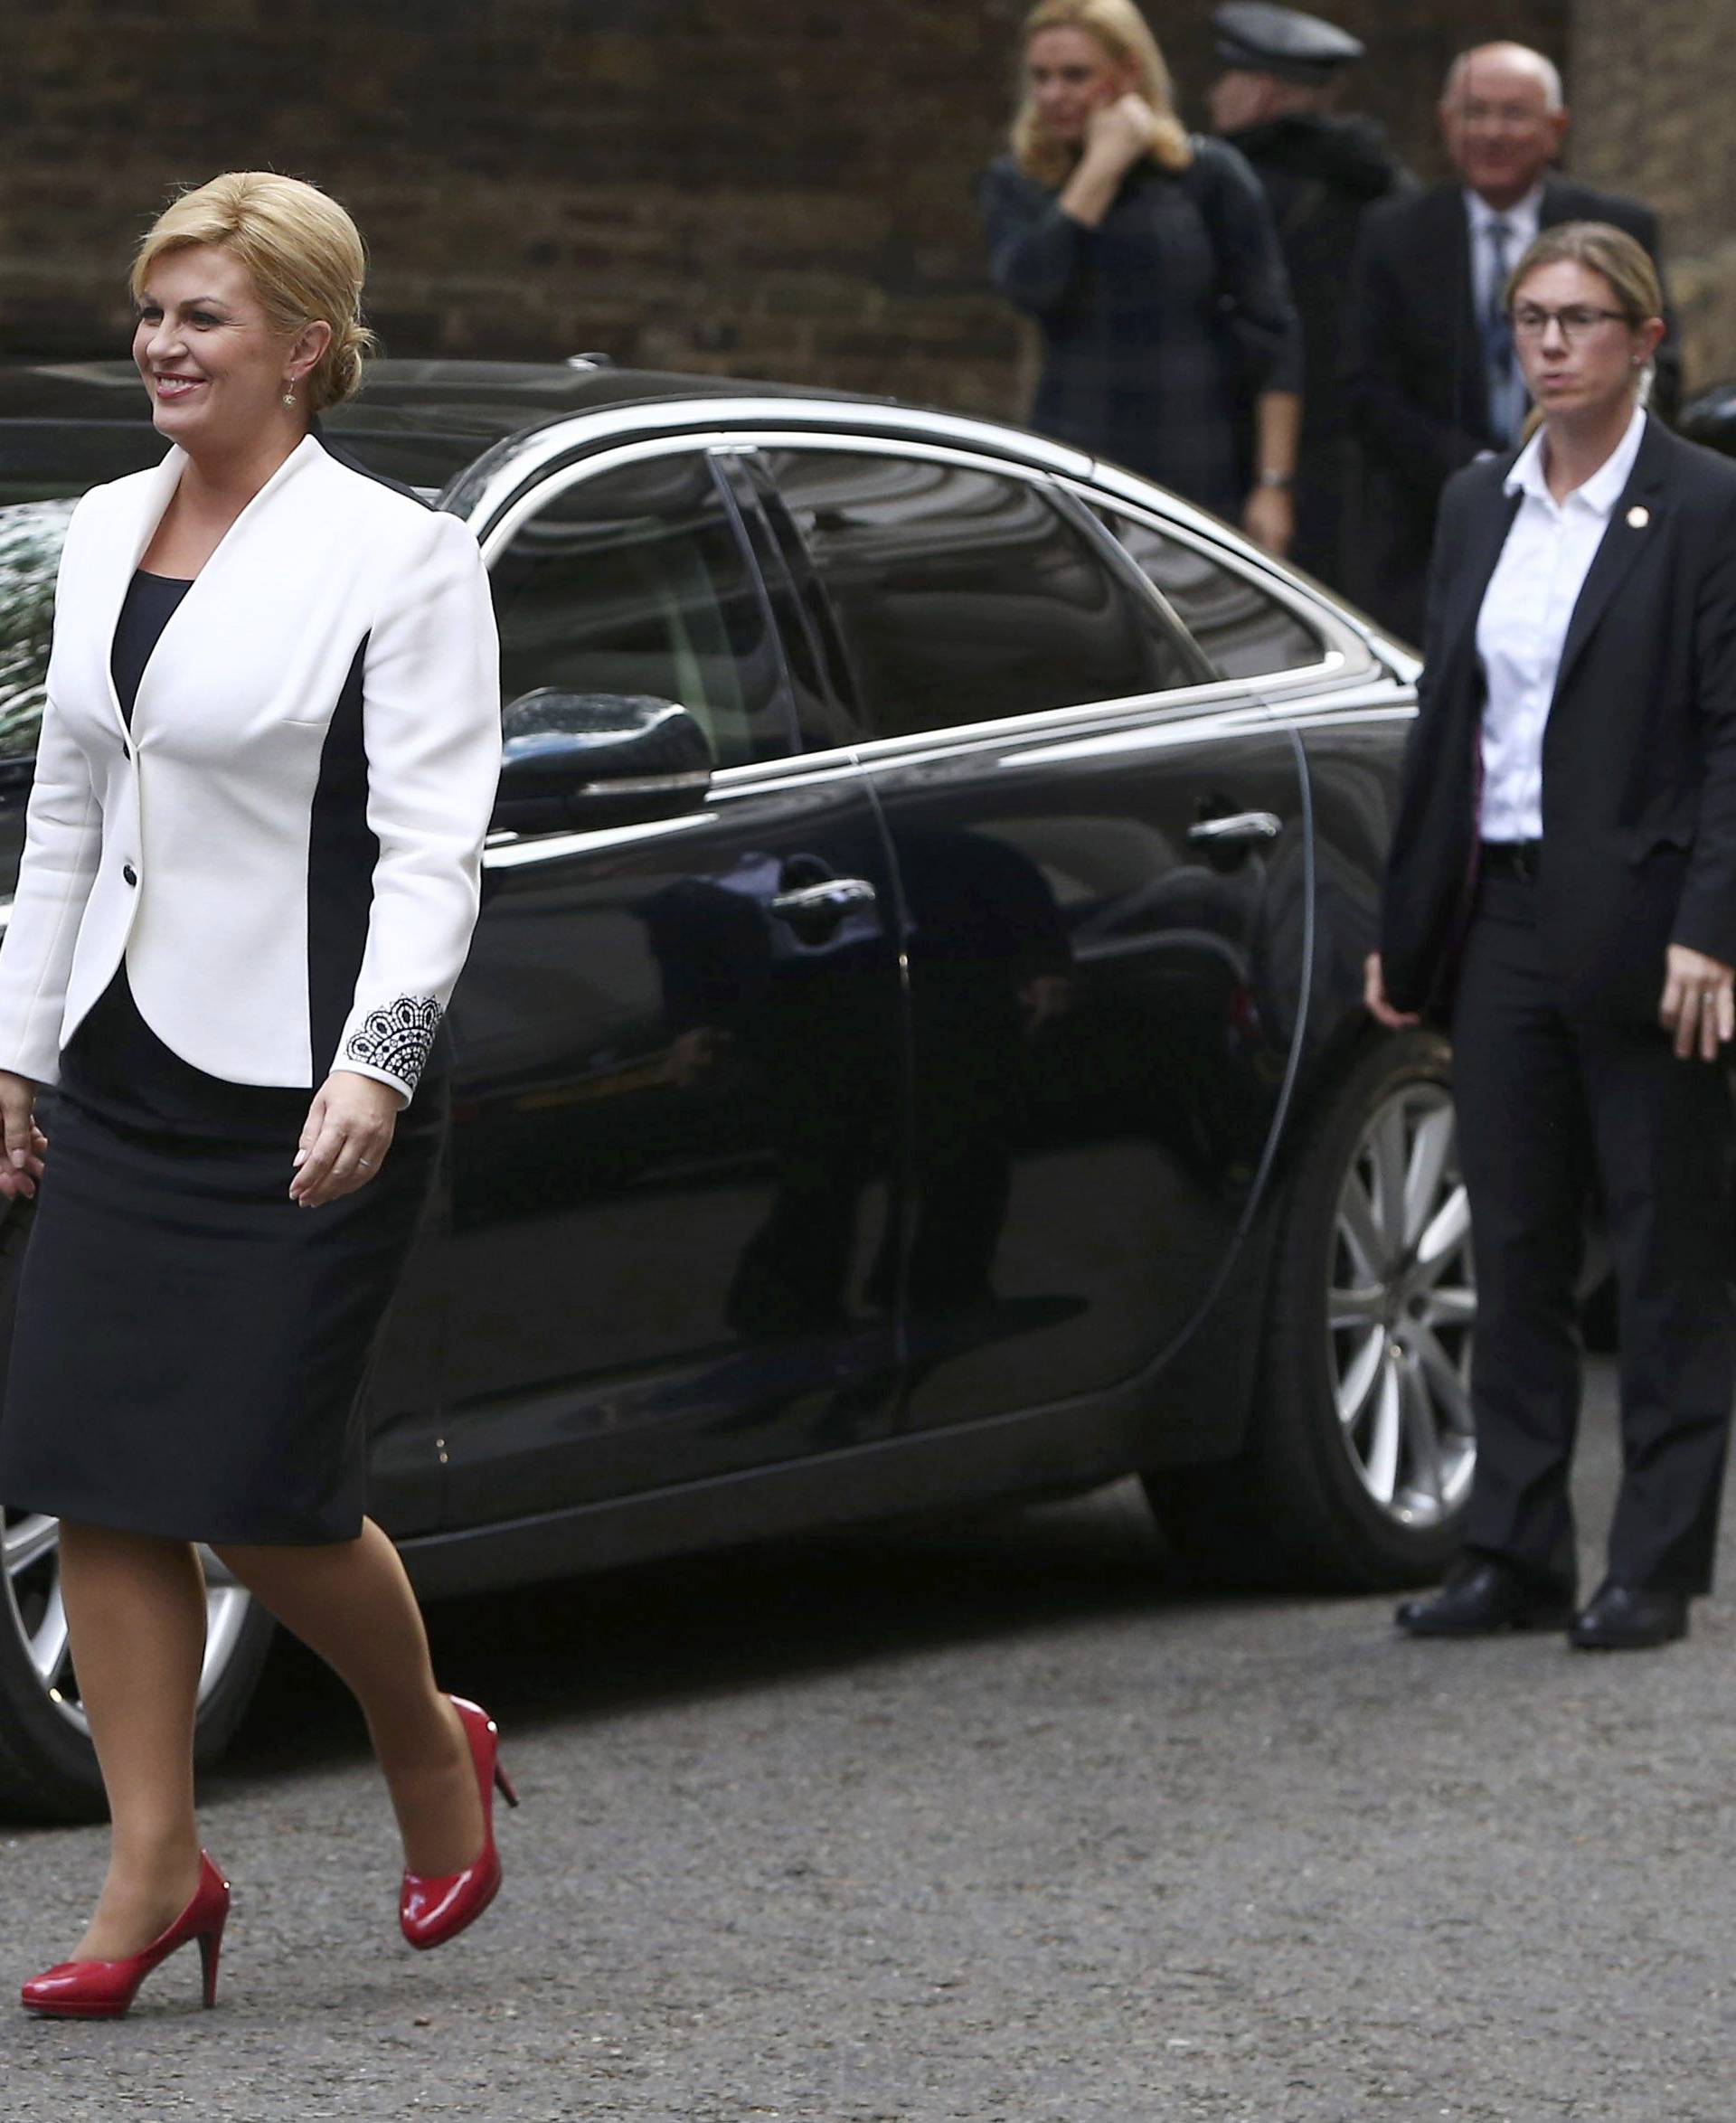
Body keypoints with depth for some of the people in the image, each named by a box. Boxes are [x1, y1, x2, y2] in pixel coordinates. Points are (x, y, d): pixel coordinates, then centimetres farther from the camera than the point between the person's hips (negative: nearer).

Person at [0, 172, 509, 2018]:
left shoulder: (398, 558, -8)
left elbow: (433, 847, -13)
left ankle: (432, 1747, 22)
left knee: (257, 1486, -6)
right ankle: (156, 1868, 8)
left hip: (298, 1086, -7)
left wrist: (376, 1066, -25)